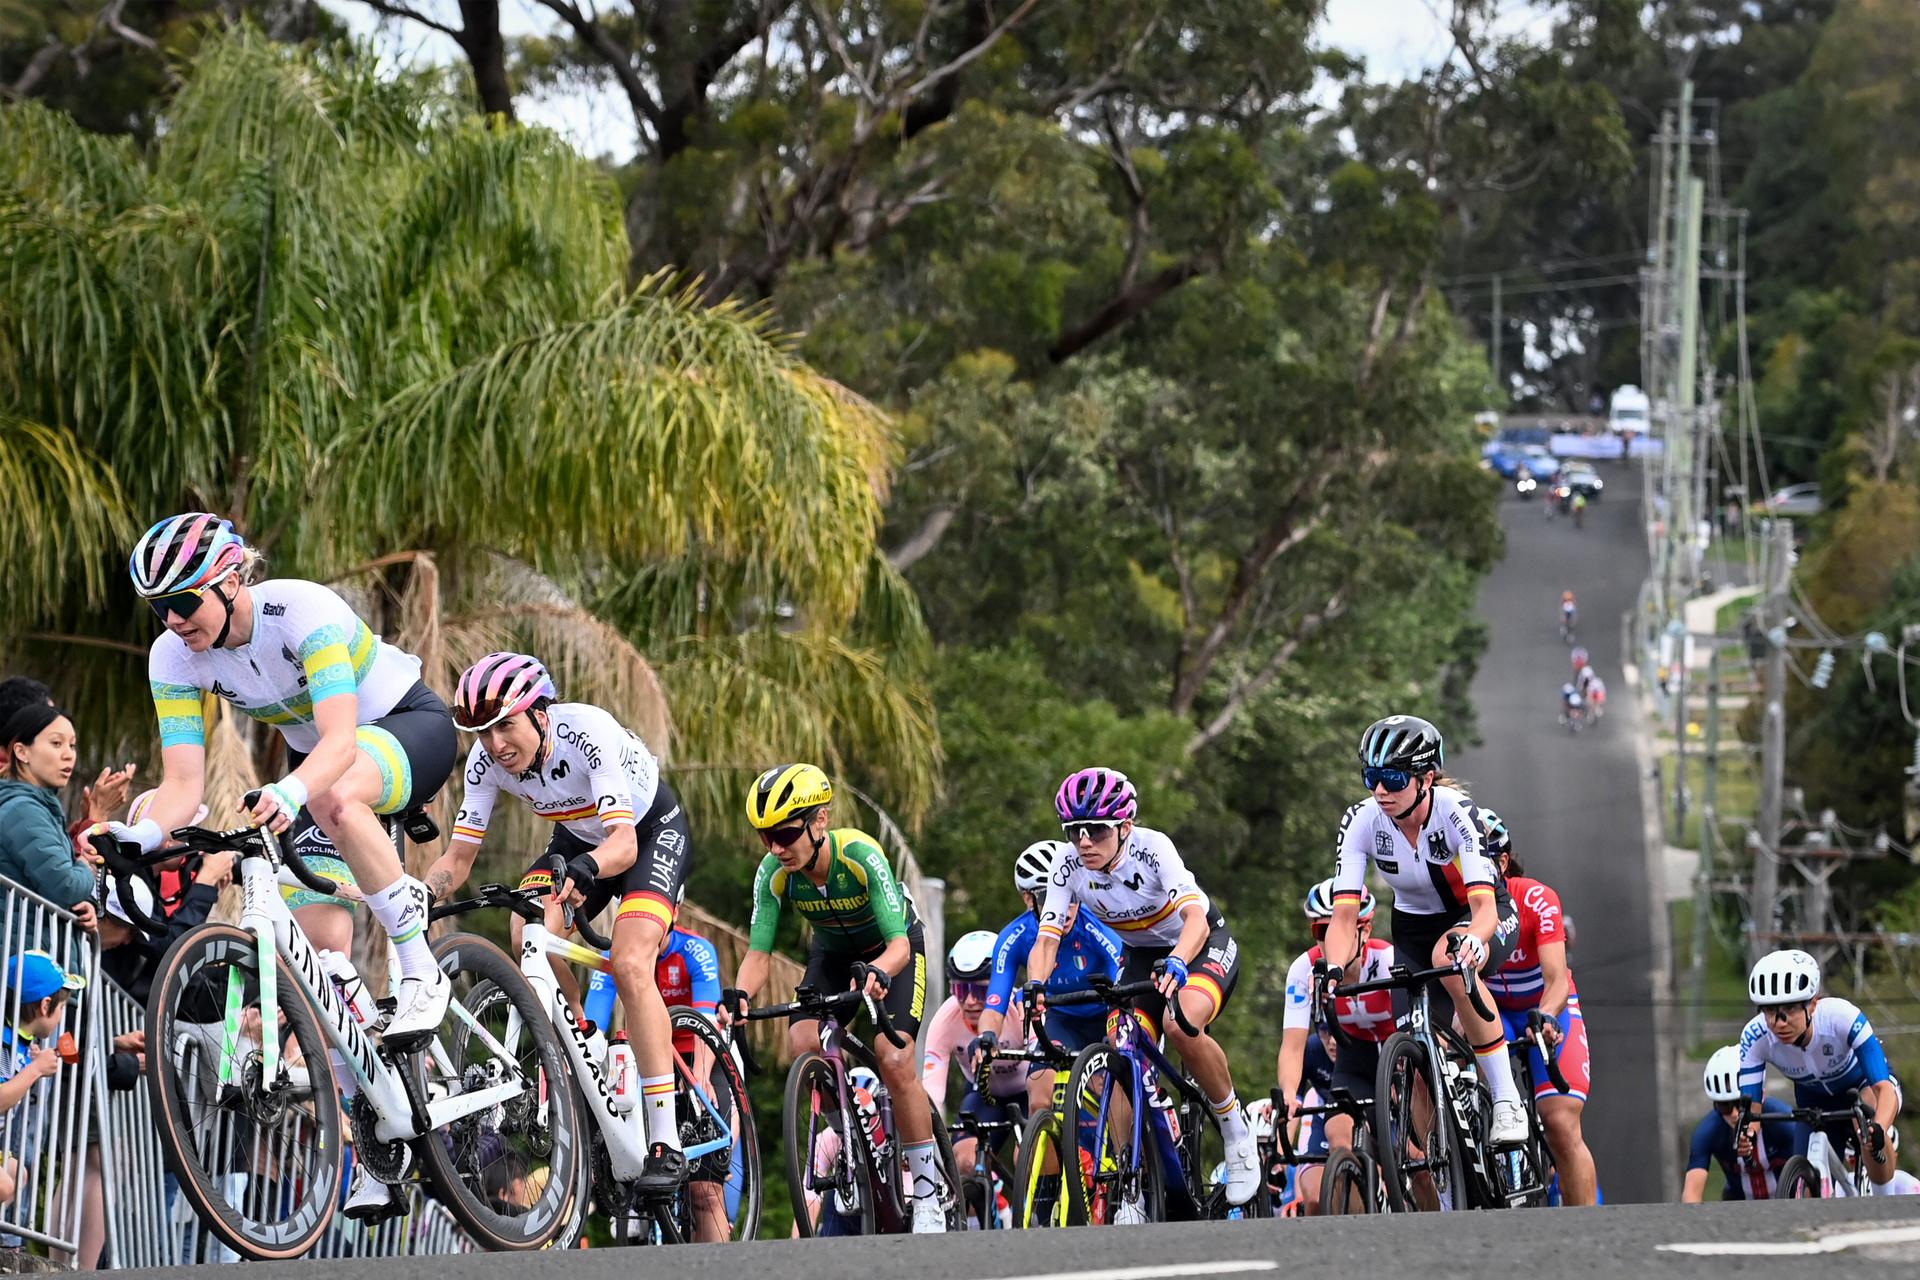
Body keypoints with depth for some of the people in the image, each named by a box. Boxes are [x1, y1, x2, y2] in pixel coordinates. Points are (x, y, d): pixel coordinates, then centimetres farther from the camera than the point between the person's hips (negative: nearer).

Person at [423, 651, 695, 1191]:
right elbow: (460, 854, -17)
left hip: (652, 830, -5)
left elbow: (624, 843, -43)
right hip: (579, 838, 5)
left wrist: (583, 869, -63)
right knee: (528, 934, -24)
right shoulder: (487, 759, -20)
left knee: (630, 965, -26)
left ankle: (666, 1143, -24)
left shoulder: (589, 733, -36)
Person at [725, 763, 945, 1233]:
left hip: (894, 950, -4)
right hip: (832, 954, 4)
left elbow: (899, 944, -39)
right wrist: (739, 995, -44)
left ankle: (930, 1192, -10)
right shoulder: (773, 873, -24)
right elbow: (758, 952, -22)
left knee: (894, 1060, -22)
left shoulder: (861, 855, -36)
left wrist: (876, 973, -61)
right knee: (804, 1044, -21)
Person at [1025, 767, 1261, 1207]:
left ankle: (1236, 1130, -12)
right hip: (1141, 954, 5)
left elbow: (1195, 916, -43)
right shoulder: (1069, 865, -17)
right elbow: (1047, 938, -20)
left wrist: (1177, 962, -63)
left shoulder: (1151, 848, -30)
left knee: (1182, 1025, -35)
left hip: (1202, 945, -5)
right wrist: (1035, 985, -41)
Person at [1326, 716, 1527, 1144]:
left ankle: (1507, 1100, -30)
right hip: (1415, 925, 4)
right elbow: (1344, 915, -25)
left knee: (1449, 960, -39)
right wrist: (1334, 971, -44)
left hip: (1482, 917, -4)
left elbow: (1484, 904, -39)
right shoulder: (1361, 822, -21)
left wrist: (1473, 942, -62)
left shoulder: (1457, 813, -30)